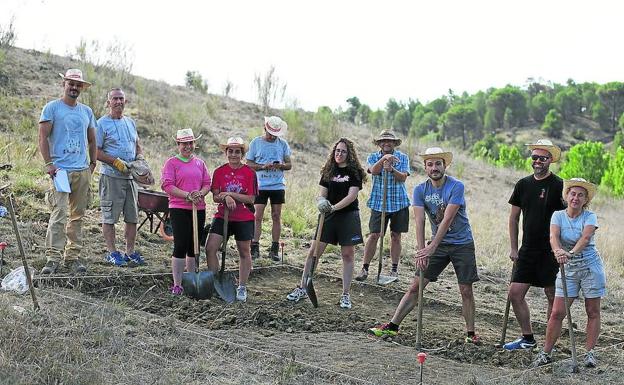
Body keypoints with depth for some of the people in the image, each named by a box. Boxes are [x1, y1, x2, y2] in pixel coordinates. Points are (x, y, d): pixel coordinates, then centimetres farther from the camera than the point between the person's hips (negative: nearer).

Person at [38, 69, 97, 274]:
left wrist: (92, 163, 13)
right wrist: (48, 163, -12)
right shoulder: (52, 108, 2)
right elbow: (43, 137, -4)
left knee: (78, 215, 7)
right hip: (60, 169, -5)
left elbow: (92, 140, 24)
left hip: (83, 170, 6)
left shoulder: (86, 111, 17)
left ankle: (73, 256, 14)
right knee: (59, 213, -13)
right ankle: (53, 258, -12)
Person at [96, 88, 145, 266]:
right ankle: (111, 252, 8)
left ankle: (130, 251, 18)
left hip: (131, 176, 6)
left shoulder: (131, 122, 15)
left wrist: (140, 157, 4)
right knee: (109, 217, 0)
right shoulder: (102, 124, -5)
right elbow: (96, 151, -10)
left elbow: (137, 146, 25)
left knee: (132, 217, 9)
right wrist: (116, 162, -17)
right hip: (111, 176, -6)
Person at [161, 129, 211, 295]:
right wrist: (187, 195, -18)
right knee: (181, 246, -8)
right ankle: (177, 284, -3)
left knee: (194, 247, 11)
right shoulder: (171, 162, -1)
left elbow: (207, 183, 10)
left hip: (199, 209, 5)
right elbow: (167, 185, -10)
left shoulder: (200, 163, 13)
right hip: (179, 209, -5)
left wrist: (200, 194, -12)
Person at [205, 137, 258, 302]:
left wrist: (229, 194, -17)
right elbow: (215, 197, 0)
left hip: (244, 219, -2)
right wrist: (226, 198, -21)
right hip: (222, 216, 2)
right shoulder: (219, 172, 1)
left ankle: (242, 288, 22)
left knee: (244, 253, 8)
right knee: (210, 248, -8)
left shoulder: (249, 173, -6)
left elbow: (251, 199, -10)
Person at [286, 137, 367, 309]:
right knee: (313, 251, 1)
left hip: (348, 216, -4)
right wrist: (321, 202, -16)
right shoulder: (329, 171, 9)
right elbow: (322, 194, 7)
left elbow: (352, 196, -13)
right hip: (329, 216, 4)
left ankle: (345, 295, 11)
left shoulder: (355, 172, -4)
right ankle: (302, 288, 12)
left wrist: (334, 207, -23)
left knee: (348, 254, 2)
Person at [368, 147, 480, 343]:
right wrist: (421, 251, -21)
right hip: (438, 244, 3)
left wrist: (431, 248, -26)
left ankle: (470, 333, 13)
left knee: (466, 291, -1)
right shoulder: (420, 190, -3)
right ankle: (392, 326, 2)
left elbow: (447, 219, -22)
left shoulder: (456, 187, -15)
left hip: (462, 244, -3)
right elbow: (419, 221, -10)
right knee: (415, 286, -1)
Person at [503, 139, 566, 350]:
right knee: (515, 293, 2)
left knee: (553, 297, 3)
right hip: (528, 250, 5)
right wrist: (514, 248, 9)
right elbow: (513, 218, 14)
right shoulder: (523, 184, 8)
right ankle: (527, 338, 17)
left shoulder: (558, 186, -7)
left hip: (551, 251, -5)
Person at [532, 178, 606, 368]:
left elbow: (585, 238, -25)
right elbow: (554, 236, -19)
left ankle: (589, 353, 12)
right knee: (557, 313, -2)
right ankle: (545, 353, 6)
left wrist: (572, 253, -43)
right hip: (568, 269, 1)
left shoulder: (590, 217, -6)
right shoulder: (558, 216, -1)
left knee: (593, 312, 3)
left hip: (591, 267, -1)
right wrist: (558, 251, -42)